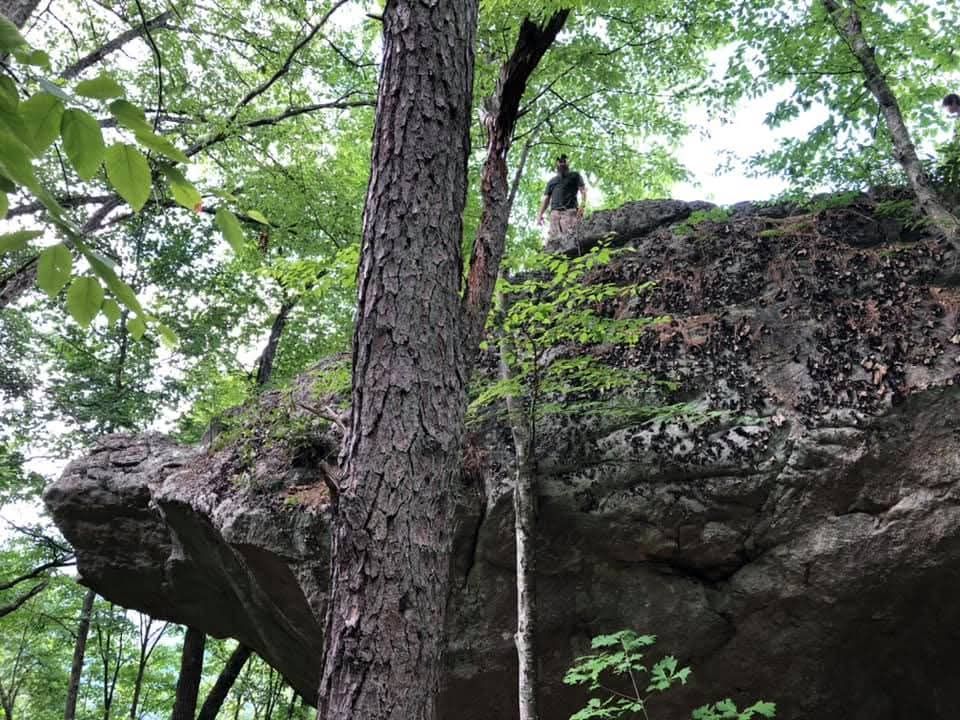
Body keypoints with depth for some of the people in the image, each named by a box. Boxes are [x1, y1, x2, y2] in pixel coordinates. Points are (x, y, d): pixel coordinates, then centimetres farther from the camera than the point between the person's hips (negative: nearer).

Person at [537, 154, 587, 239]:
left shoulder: (574, 175, 21)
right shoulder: (552, 181, 33)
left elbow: (583, 190, 9)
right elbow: (546, 198, 28)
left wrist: (582, 205, -10)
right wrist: (540, 214, 14)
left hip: (570, 211, -3)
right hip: (554, 212, 4)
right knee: (552, 239, -15)